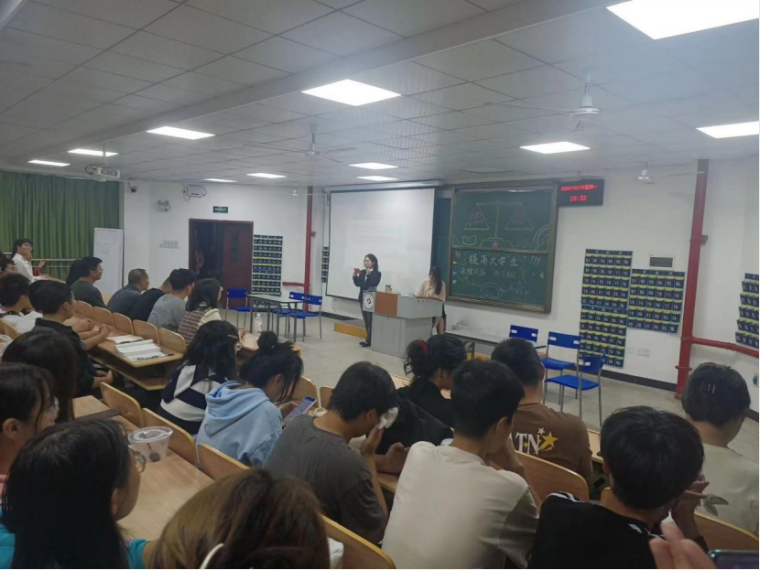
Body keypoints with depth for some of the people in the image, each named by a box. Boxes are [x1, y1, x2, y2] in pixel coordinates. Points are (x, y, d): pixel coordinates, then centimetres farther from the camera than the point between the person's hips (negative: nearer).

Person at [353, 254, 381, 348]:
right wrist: (355, 277, -8)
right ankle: (369, 339, 17)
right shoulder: (363, 272, 10)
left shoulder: (377, 274, -8)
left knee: (370, 320, -6)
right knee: (366, 320, 10)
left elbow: (373, 284, -21)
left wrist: (369, 275, -28)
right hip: (363, 298, 7)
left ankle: (369, 340, -6)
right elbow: (358, 284, 7)